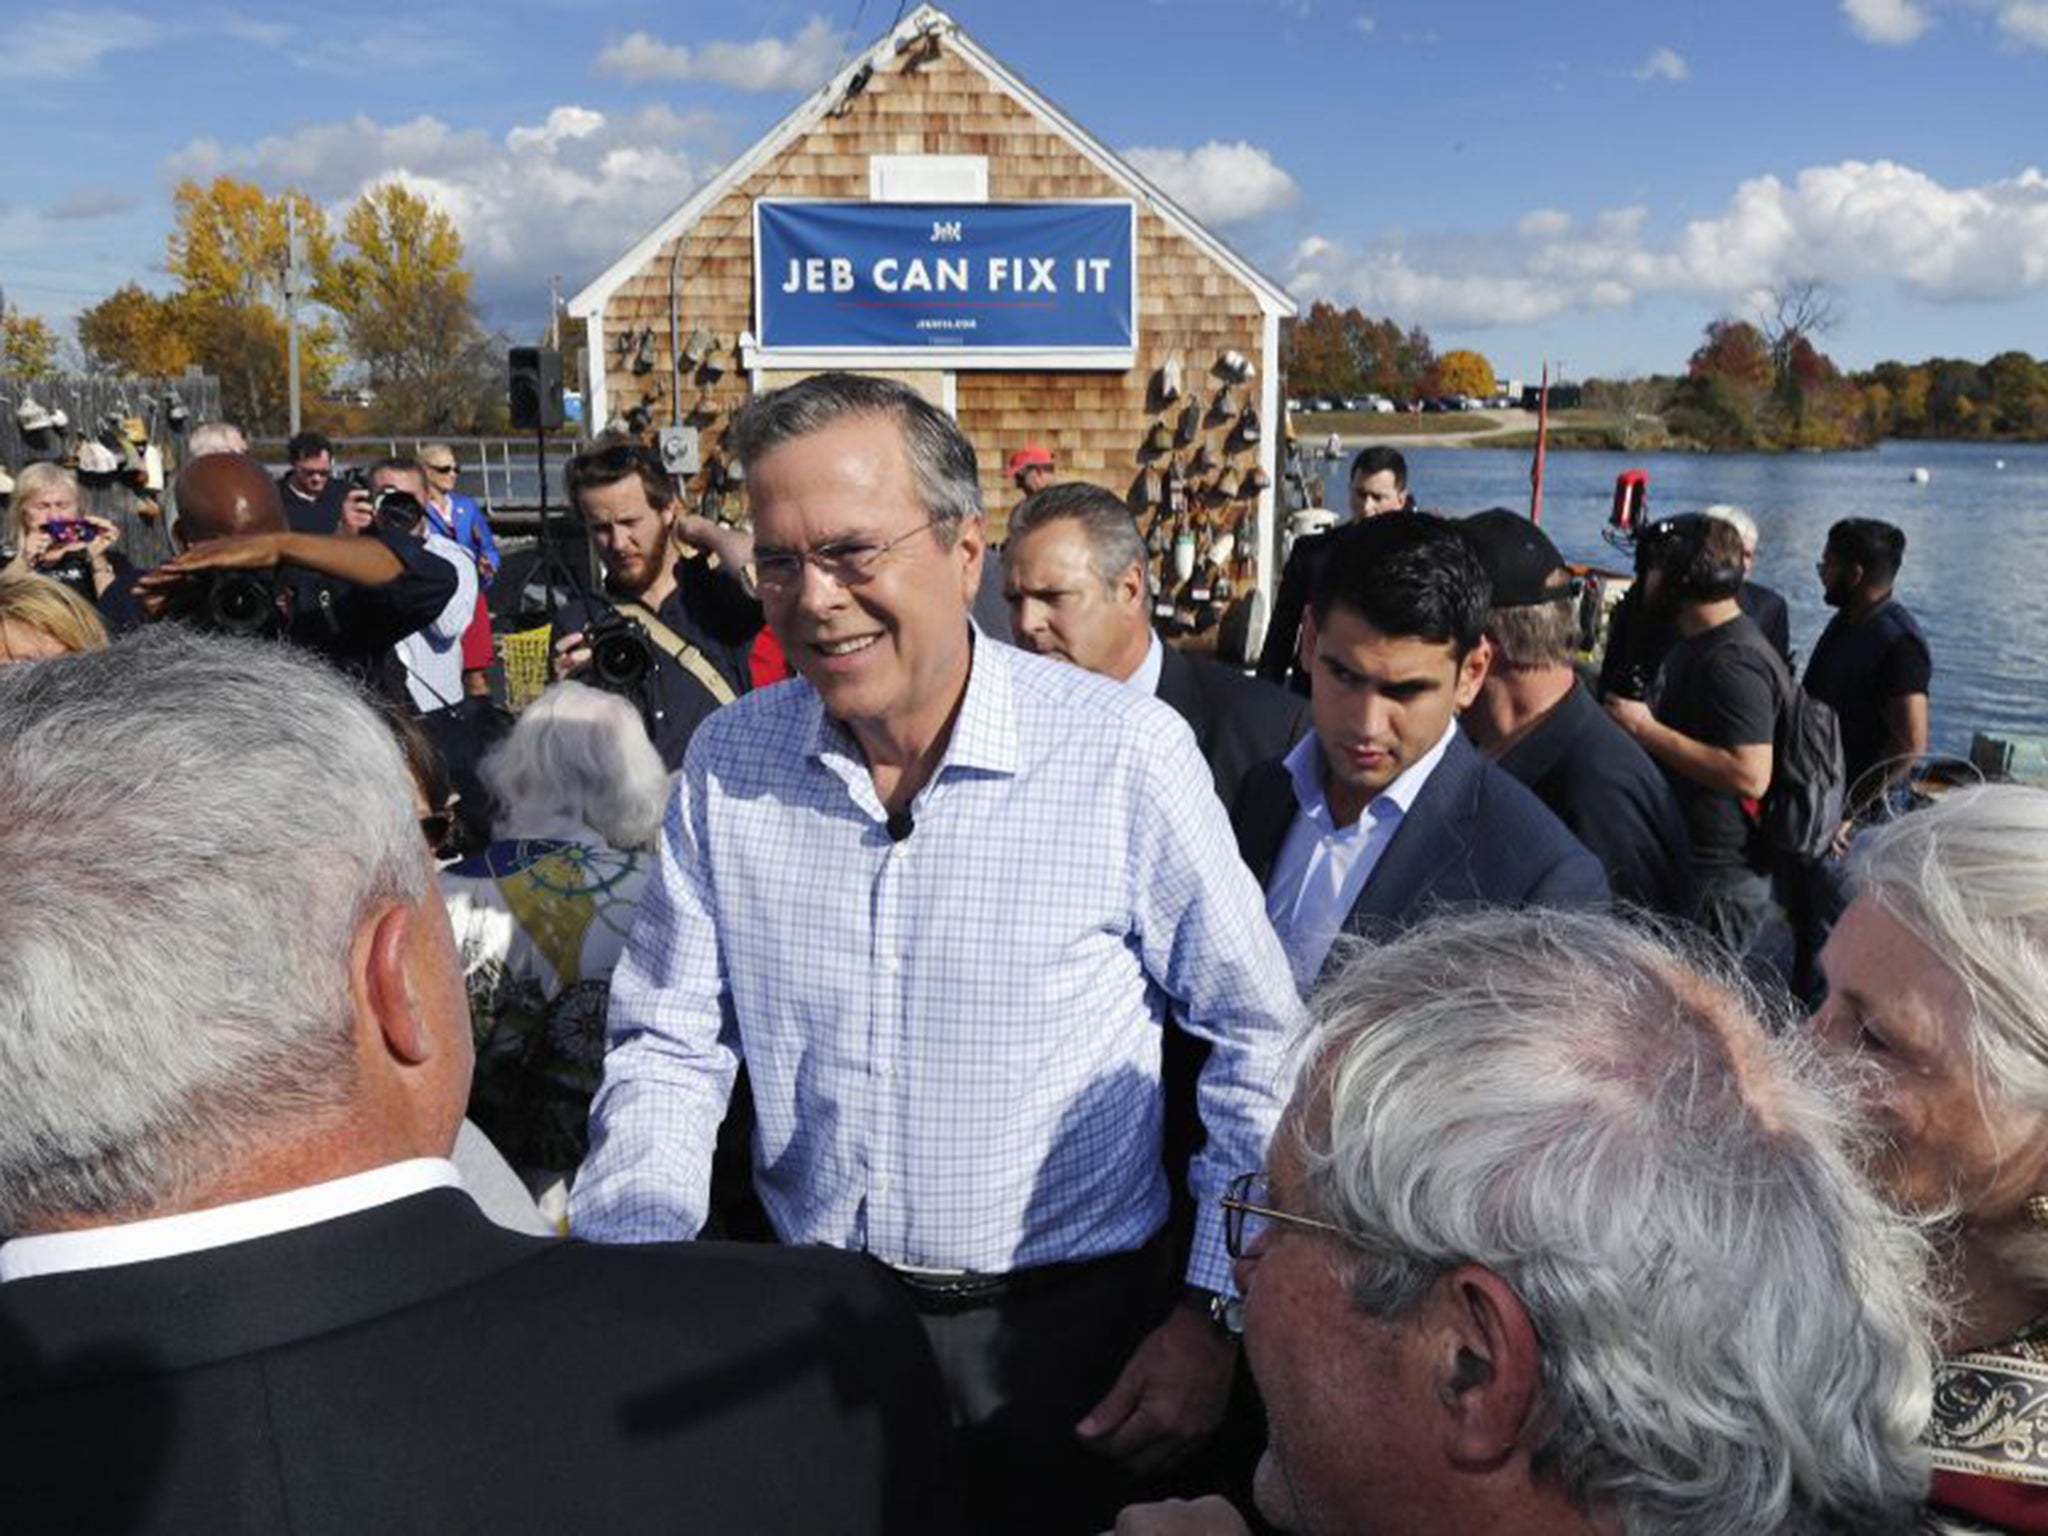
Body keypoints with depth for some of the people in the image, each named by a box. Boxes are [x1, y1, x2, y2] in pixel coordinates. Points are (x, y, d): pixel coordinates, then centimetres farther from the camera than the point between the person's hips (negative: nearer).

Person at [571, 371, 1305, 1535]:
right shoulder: (726, 763, -5)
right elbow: (670, 1047, 0)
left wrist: (1216, 1311, -10)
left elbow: (1259, 1040, -8)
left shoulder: (1125, 751, -17)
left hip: (1066, 1327, -3)